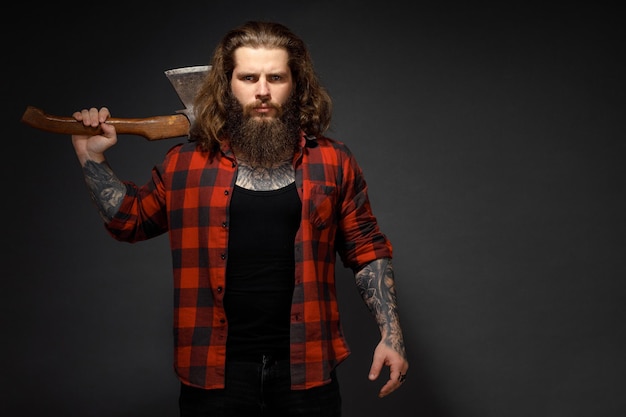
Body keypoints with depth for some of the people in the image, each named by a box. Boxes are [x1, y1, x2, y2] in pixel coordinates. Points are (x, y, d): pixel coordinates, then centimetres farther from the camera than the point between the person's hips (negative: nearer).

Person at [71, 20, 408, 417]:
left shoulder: (333, 161, 2)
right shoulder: (186, 162, 3)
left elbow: (368, 251, 7)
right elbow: (131, 219, 17)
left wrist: (391, 333, 1)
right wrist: (93, 158, 5)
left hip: (306, 370, 0)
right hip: (214, 371, 1)